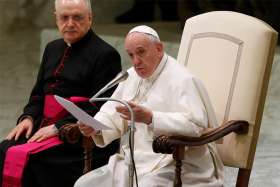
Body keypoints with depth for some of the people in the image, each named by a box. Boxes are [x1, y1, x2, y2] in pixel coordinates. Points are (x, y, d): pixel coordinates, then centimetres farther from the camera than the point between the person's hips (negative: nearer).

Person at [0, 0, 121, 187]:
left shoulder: (105, 54, -5)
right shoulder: (53, 49, 19)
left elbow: (100, 108, -11)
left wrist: (58, 127, -16)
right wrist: (28, 117, 3)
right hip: (45, 126, 7)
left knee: (24, 157, -26)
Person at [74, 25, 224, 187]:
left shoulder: (182, 80, -10)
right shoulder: (132, 76, 17)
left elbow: (195, 125, -23)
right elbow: (112, 114, 15)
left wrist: (150, 118, -32)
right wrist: (95, 127, -9)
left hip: (173, 166, -8)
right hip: (133, 164, 8)